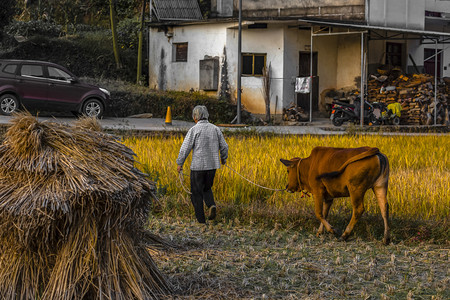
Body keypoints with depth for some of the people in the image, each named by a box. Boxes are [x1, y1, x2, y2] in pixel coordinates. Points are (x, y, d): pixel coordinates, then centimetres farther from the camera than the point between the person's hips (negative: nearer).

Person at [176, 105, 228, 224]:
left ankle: (201, 220, 7)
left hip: (198, 166, -5)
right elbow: (224, 146, 9)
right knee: (206, 189, 24)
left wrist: (180, 163, 2)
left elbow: (185, 148, -11)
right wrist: (223, 158, 29)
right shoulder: (215, 129, 3)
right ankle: (211, 205, -4)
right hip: (212, 165, 5)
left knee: (197, 193, 7)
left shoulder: (194, 130, -11)